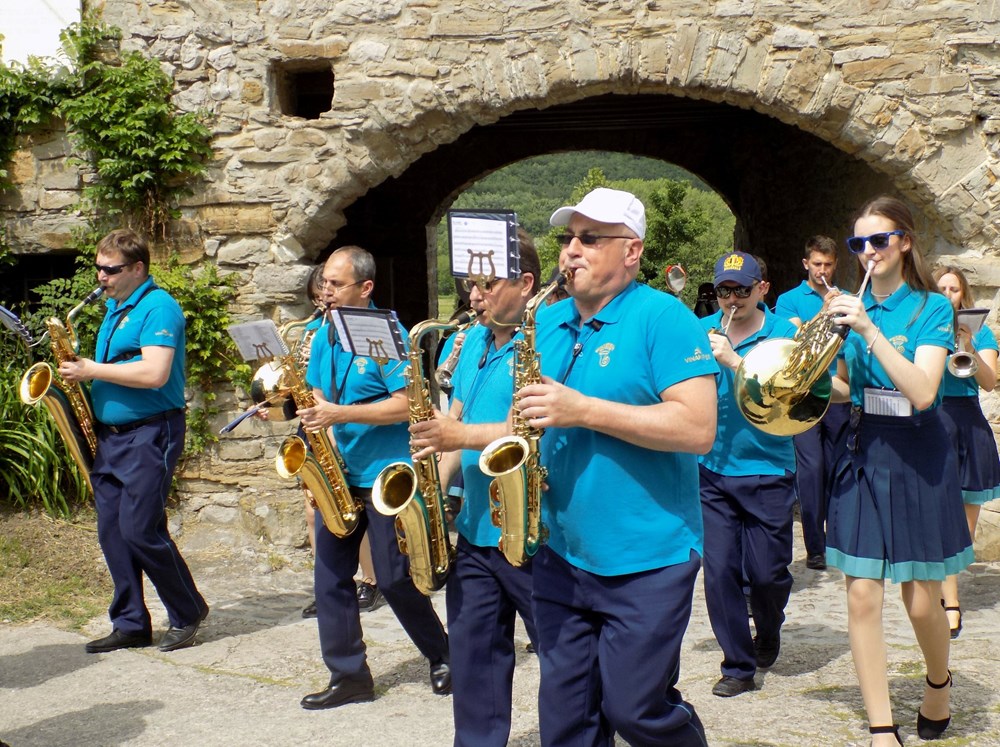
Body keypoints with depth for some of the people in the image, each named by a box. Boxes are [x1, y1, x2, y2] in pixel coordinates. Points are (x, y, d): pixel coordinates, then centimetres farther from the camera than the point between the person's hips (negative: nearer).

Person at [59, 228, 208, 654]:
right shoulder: (113, 309, 17)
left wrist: (92, 370, -17)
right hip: (108, 435, 9)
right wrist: (81, 376, 7)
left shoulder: (158, 308, -11)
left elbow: (154, 374, -23)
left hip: (149, 434, -9)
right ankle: (130, 625, 15)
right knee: (112, 533, 7)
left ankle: (188, 613, 7)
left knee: (140, 530, -10)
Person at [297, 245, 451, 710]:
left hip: (384, 475, -7)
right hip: (338, 475, 7)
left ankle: (442, 656, 21)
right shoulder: (324, 337, 10)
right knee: (330, 574, 4)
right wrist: (310, 407, -4)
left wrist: (341, 414, -23)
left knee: (394, 578, -1)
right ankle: (349, 675, 13)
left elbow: (406, 404, -19)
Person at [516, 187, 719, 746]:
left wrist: (582, 410, -22)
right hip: (560, 554, 6)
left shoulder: (663, 318, -10)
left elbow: (698, 428, -20)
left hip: (647, 560, -6)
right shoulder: (547, 322, 11)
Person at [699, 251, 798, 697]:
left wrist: (734, 361, -24)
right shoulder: (703, 330, 5)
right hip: (713, 470, 2)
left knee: (767, 572, 2)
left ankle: (768, 632, 35)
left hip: (767, 471, -2)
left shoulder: (781, 333, -3)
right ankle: (738, 666, 14)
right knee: (719, 571, 0)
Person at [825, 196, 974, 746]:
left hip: (917, 458, -3)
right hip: (862, 456, 3)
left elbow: (923, 393, -21)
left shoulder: (931, 307, -7)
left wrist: (870, 331, -26)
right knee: (862, 598, -2)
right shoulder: (853, 308, 5)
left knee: (921, 601, 5)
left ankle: (938, 683, 36)